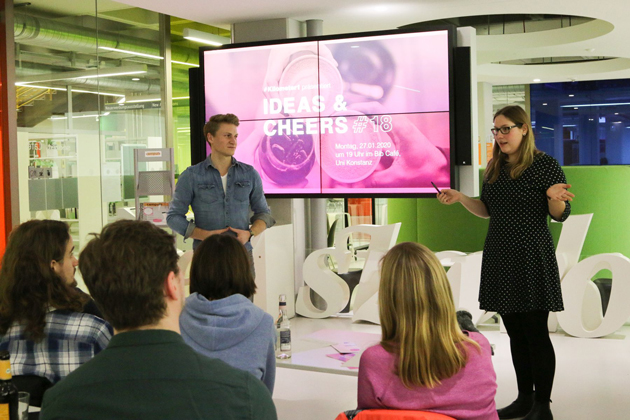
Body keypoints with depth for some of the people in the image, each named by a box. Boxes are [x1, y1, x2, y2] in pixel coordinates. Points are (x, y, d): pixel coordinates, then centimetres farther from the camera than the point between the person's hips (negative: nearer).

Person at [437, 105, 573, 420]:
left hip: (532, 258, -6)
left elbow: (560, 215, -8)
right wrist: (460, 198, 6)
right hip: (499, 258, 7)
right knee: (515, 332, 12)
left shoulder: (545, 165, -7)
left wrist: (554, 197, -28)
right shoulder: (494, 168, 12)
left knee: (536, 332, -3)